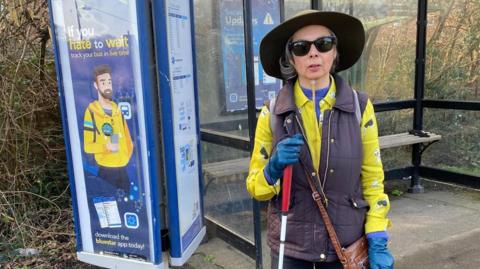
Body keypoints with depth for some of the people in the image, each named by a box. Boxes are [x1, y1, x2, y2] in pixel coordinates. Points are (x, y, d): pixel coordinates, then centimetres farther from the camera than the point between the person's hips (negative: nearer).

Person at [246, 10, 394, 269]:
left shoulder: (360, 107, -7)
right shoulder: (272, 113, -8)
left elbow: (373, 180, -1)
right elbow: (255, 187, -2)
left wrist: (378, 242, -5)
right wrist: (274, 169, -21)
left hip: (347, 244, 0)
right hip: (291, 245, 0)